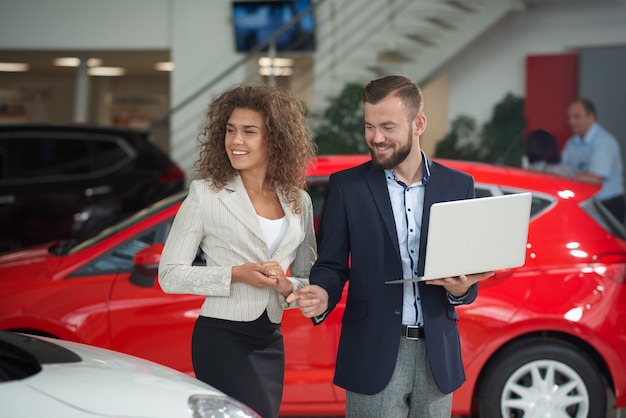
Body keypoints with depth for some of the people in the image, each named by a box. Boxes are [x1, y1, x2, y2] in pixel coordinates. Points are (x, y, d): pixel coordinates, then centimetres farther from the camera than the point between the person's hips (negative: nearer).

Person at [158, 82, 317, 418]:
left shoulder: (299, 201, 8)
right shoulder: (206, 194, -4)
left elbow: (308, 278, 15)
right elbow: (170, 274, -6)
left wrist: (287, 286, -7)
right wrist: (236, 274, -16)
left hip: (270, 341, 5)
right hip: (222, 336, -5)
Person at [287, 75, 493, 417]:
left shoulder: (458, 185, 5)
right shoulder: (347, 186, 1)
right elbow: (331, 264, 3)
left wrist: (461, 288, -13)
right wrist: (322, 296, -19)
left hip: (437, 354, 2)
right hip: (374, 355, -2)